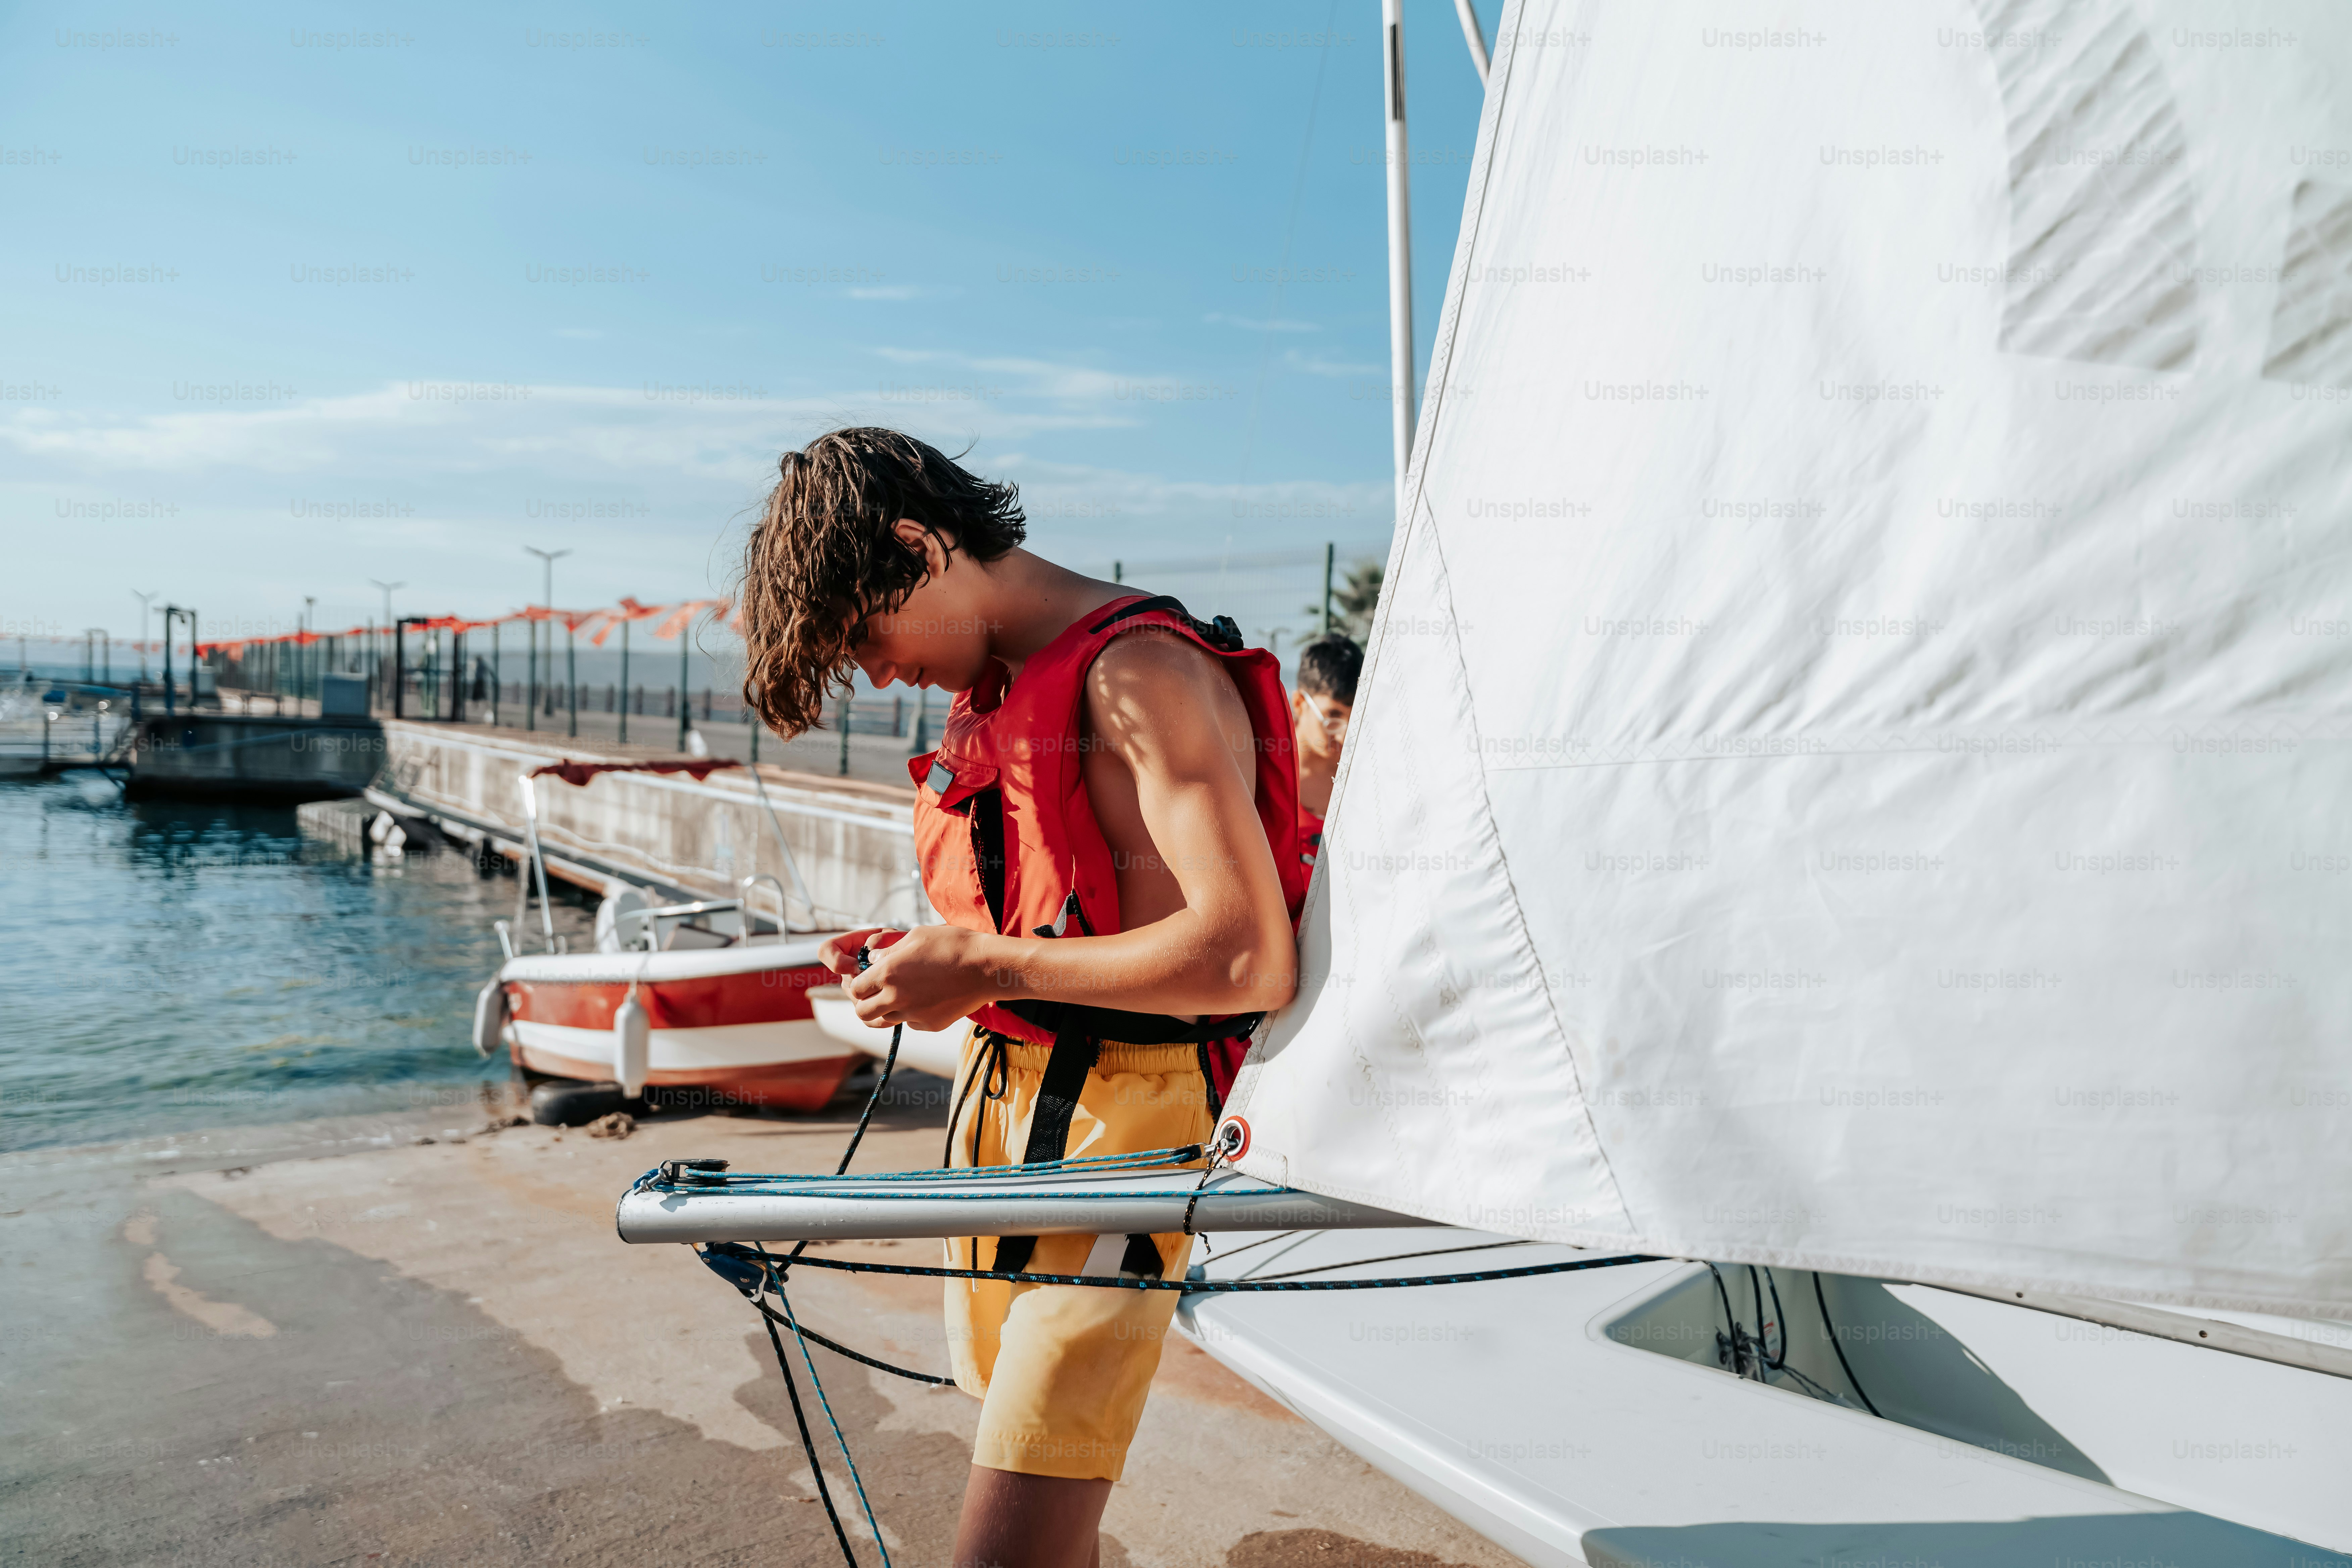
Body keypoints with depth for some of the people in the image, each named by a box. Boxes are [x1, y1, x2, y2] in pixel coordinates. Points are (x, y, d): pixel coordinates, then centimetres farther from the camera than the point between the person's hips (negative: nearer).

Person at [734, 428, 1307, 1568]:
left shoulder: (1140, 672, -14)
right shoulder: (995, 687, 15)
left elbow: (1251, 959, -24)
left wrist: (988, 971, -18)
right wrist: (923, 959, 9)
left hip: (1115, 1130, -9)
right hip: (998, 1101, 9)